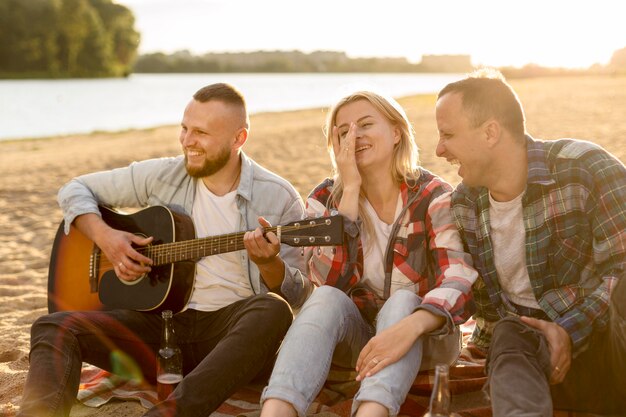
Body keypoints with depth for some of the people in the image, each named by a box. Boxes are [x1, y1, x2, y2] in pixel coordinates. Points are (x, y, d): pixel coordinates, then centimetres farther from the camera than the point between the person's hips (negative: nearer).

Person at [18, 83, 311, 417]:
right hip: (162, 321, 3)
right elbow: (75, 190, 14)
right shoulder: (163, 176, 6)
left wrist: (268, 262, -24)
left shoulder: (280, 199, -2)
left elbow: (297, 294, -1)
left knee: (272, 310, -37)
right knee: (53, 328, -16)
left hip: (234, 327, -2)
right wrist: (104, 237, -5)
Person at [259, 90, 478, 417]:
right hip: (353, 334, 2)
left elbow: (459, 282, -24)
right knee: (326, 299, -30)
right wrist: (350, 188, -20)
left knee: (401, 300, -33)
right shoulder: (326, 198, -2)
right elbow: (329, 282, -17)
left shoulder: (432, 196, -9)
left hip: (422, 333, -1)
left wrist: (410, 327, -45)